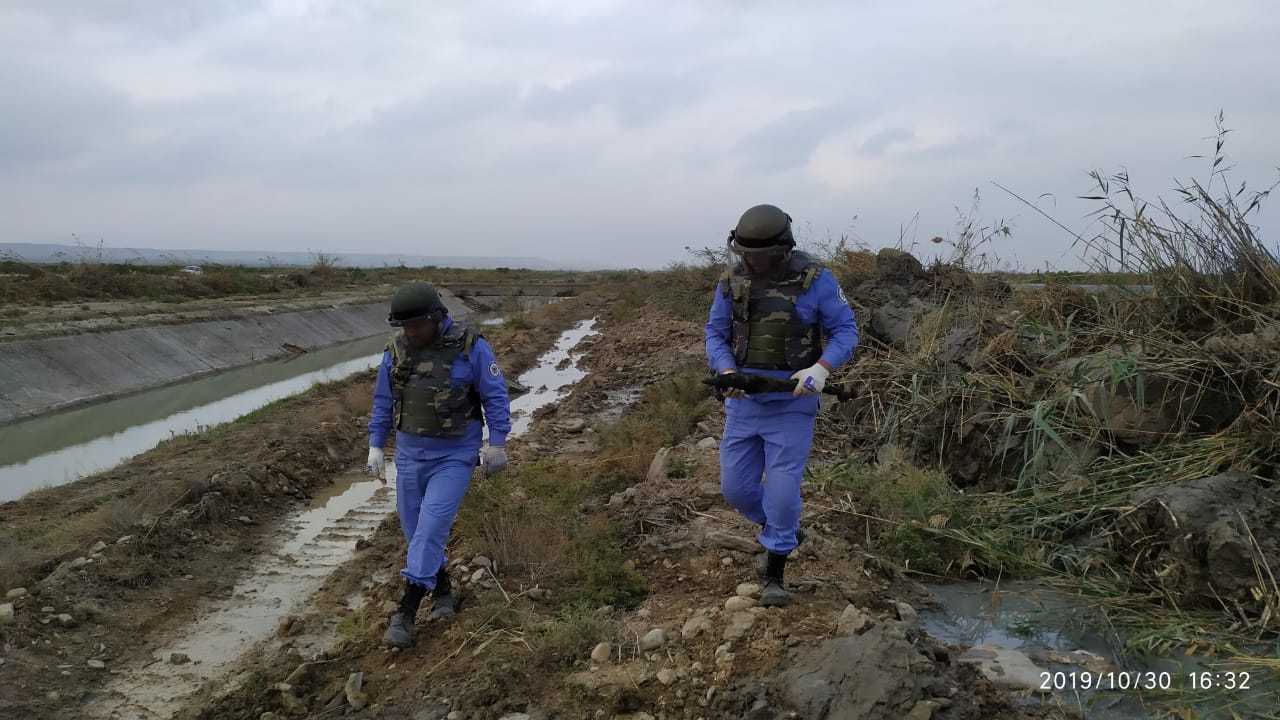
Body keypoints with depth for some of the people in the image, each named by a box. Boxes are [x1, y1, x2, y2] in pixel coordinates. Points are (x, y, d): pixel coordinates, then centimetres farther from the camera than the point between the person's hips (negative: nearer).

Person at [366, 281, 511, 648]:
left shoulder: (470, 346, -14)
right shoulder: (397, 348, -2)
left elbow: (495, 396, -8)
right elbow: (383, 400, 8)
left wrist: (497, 444, -9)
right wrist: (375, 446, 6)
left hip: (455, 455, -5)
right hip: (410, 452, 5)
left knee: (431, 527, -13)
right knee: (414, 528, 9)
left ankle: (405, 613, -9)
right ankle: (442, 590, 30)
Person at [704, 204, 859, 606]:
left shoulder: (814, 279, -11)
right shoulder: (733, 280, -2)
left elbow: (846, 331, -7)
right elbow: (716, 334, 4)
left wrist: (821, 369, -25)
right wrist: (727, 373, -16)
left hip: (792, 400, -4)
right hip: (744, 400, 4)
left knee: (782, 489, -5)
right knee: (736, 488, 6)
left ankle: (774, 575, 15)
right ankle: (783, 531, 35)